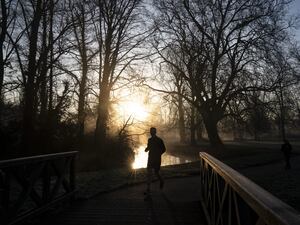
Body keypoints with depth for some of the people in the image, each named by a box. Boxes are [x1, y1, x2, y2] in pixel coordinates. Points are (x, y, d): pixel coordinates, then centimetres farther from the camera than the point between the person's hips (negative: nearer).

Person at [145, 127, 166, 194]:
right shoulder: (149, 140, 8)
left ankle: (161, 182, 37)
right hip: (150, 159, 4)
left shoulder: (159, 140, -6)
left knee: (156, 172, 7)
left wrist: (158, 154, -11)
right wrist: (146, 149, -3)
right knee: (149, 173, 0)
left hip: (157, 159, -4)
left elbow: (163, 149, 0)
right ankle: (148, 189, 7)